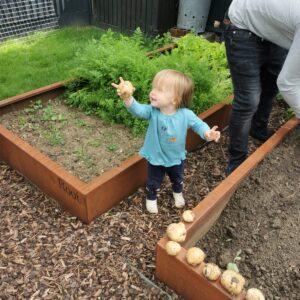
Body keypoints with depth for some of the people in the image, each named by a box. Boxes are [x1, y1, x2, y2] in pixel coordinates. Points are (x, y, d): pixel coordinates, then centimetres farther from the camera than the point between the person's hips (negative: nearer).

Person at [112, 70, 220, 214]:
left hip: (176, 158, 1)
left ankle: (178, 193, 63)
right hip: (156, 158, -1)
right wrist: (127, 97, -62)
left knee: (177, 179, 30)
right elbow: (138, 109, -41)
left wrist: (207, 133, -35)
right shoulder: (152, 111, -25)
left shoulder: (186, 114, -25)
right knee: (153, 182, 20)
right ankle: (151, 198, 51)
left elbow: (198, 124, -13)